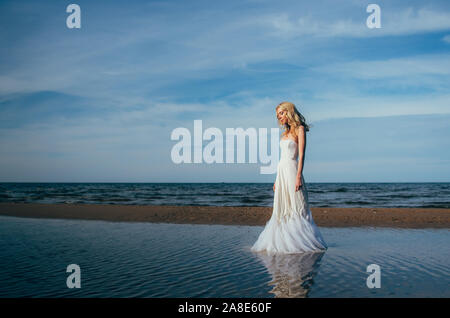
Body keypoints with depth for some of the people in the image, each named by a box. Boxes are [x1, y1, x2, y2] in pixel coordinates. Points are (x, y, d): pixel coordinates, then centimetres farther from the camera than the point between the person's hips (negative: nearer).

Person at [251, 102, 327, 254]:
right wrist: (277, 179, 15)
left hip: (292, 170, -8)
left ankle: (302, 242, -1)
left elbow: (301, 155, -12)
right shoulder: (286, 132, 18)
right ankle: (283, 241, 12)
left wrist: (298, 176, -20)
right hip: (281, 171, 8)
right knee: (281, 210, 7)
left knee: (296, 207, -6)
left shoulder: (300, 129, -4)